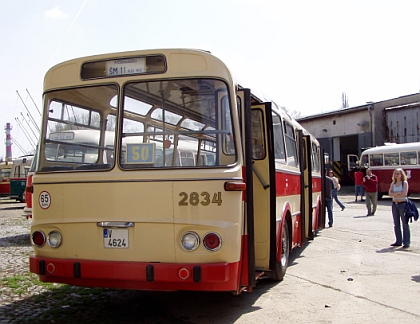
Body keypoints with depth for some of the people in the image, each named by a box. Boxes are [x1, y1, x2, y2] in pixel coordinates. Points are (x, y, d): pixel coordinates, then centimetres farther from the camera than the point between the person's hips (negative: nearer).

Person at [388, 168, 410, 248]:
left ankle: (406, 242, 0)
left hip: (403, 204, -5)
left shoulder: (405, 183, -3)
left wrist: (395, 194, -7)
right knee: (396, 224, 9)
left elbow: (404, 194, -16)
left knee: (405, 223, -2)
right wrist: (399, 193, -14)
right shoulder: (393, 183, 11)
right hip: (394, 204, 6)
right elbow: (390, 194, -1)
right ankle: (398, 241, 17)